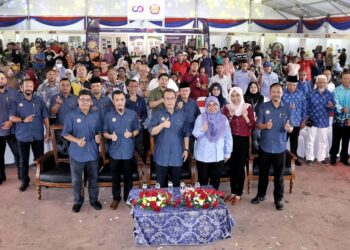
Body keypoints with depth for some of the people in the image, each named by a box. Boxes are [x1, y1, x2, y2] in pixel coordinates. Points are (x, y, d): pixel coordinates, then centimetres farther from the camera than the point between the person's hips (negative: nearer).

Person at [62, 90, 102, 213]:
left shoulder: (95, 116, 4)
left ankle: (94, 199, 30)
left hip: (92, 152, 3)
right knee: (76, 179, 9)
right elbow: (65, 134, -5)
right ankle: (78, 201, 27)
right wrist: (77, 140, -21)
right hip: (77, 153, -2)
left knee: (93, 178, 14)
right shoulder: (71, 116, -7)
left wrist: (98, 137, -12)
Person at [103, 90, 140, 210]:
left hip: (128, 151, 0)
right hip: (114, 151, 0)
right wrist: (110, 136, -19)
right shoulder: (108, 115, -4)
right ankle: (116, 198, 30)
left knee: (128, 176, 13)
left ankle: (128, 197, 31)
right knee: (115, 176, 13)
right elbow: (104, 133, 2)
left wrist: (131, 134, -17)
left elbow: (137, 129, 4)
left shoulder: (133, 114, -4)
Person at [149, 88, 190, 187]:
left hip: (177, 156, 2)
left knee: (176, 184, 12)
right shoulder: (157, 114, -2)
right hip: (162, 156, -1)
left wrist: (186, 149, 3)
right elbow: (151, 131, -10)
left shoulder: (182, 114, 5)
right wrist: (162, 125, -26)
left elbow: (186, 134, 8)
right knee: (162, 184, 9)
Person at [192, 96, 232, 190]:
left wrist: (227, 153, 7)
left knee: (215, 180, 13)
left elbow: (228, 137, 8)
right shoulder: (201, 117, -4)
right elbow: (195, 134, -14)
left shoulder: (223, 118, 3)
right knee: (203, 180, 6)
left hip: (218, 156, 2)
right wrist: (202, 130, -35)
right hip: (203, 156, -2)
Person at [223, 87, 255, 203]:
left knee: (240, 167, 0)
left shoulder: (248, 107, -3)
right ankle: (233, 192, 24)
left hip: (243, 140, -2)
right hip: (231, 140, 2)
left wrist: (245, 117, -18)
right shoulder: (227, 108, 1)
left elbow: (253, 126, -4)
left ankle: (238, 194, 12)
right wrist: (230, 116, -14)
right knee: (232, 167, 10)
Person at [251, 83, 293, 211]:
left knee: (279, 175, 8)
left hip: (280, 147, 0)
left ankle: (278, 199, 22)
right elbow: (258, 125, -5)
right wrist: (265, 126, -27)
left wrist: (289, 128, -22)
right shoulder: (263, 107, -4)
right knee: (263, 172, 15)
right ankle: (261, 194, 33)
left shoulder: (287, 109, 0)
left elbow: (290, 128, 2)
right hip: (265, 146, 0)